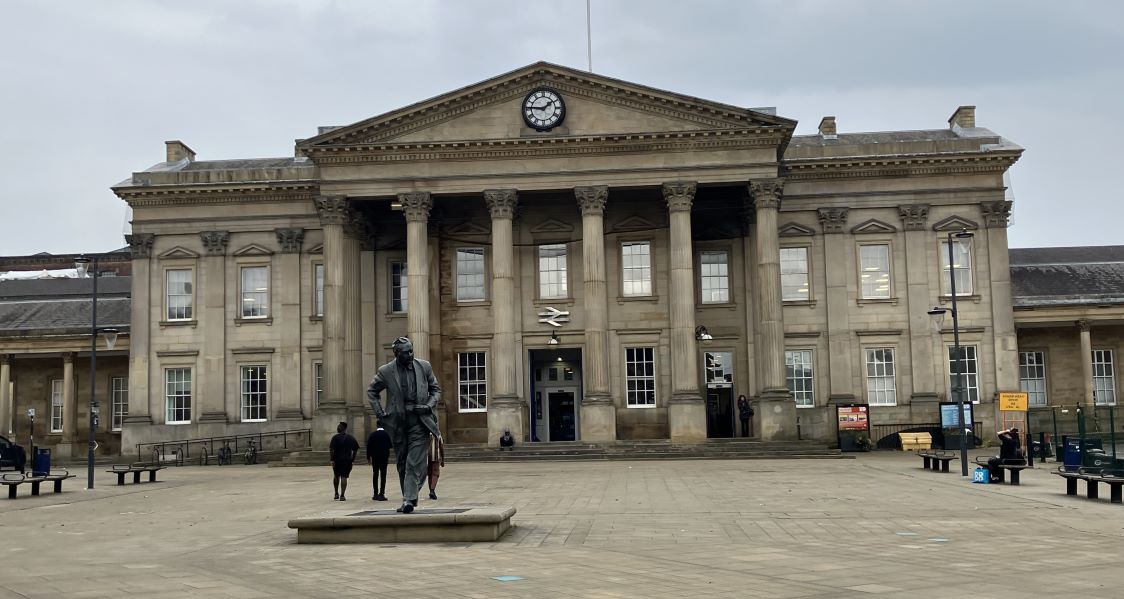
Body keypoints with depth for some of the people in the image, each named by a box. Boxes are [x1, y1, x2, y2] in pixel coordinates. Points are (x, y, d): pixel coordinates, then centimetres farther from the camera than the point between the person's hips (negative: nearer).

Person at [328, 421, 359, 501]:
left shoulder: (335, 438, -5)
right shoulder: (351, 438, 6)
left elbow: (331, 449, -13)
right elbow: (355, 449, 7)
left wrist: (332, 459, -11)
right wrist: (353, 459, 11)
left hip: (337, 460, -1)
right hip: (347, 461, 1)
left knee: (336, 476, 18)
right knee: (344, 477, 0)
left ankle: (336, 494, 23)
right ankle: (342, 495, -5)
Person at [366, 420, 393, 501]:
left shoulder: (372, 434, -2)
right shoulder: (386, 434, -8)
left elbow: (368, 446, -1)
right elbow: (390, 445, -5)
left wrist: (368, 457, 7)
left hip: (375, 457, 2)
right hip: (384, 457, -2)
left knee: (375, 475, 11)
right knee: (383, 475, -1)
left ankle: (375, 494, 13)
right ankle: (381, 494, -7)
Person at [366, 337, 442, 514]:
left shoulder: (424, 366, 2)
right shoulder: (386, 371, -1)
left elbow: (436, 389, 14)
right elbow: (371, 391, 13)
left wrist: (429, 406, -4)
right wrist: (379, 412, 2)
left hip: (419, 420, -1)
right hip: (398, 421, 1)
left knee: (415, 461, -11)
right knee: (402, 463, 10)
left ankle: (409, 499, -12)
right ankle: (409, 497, 23)